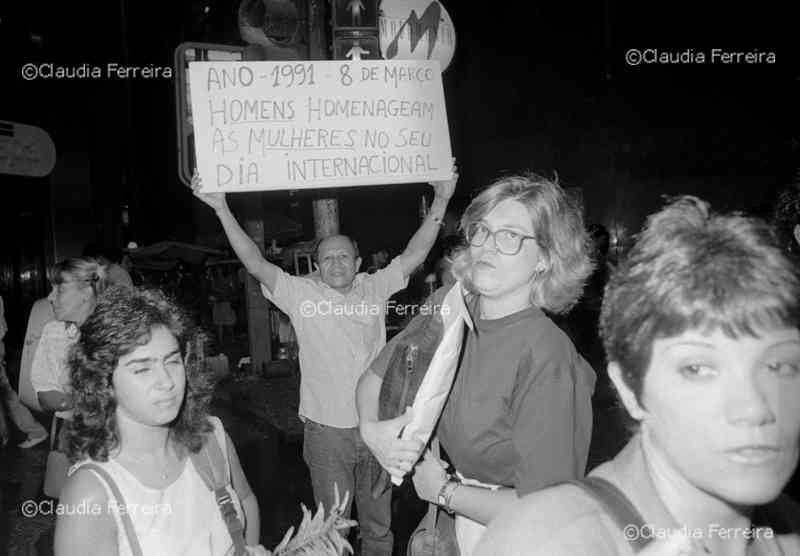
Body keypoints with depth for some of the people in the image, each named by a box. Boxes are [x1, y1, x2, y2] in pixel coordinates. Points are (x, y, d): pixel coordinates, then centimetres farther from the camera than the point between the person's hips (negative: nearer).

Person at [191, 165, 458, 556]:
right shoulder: (302, 293, -5)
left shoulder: (375, 287, 3)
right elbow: (255, 263, -14)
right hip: (327, 431, -2)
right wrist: (222, 210, -22)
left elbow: (415, 253, 0)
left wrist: (440, 202, -5)